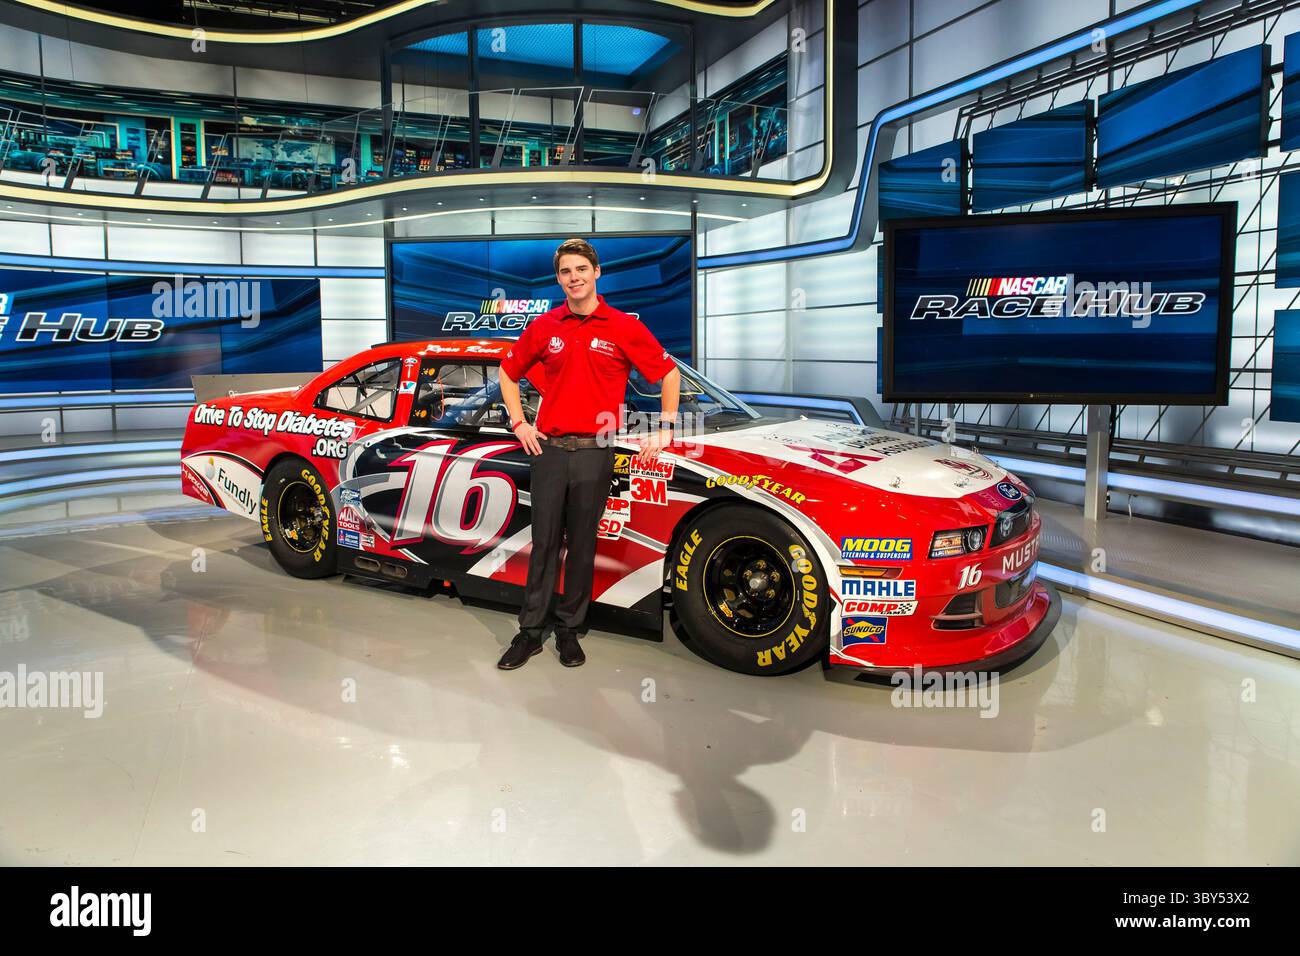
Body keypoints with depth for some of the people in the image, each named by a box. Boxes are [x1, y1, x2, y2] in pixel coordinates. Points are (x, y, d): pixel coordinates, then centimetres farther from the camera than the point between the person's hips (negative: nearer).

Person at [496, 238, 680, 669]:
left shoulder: (624, 327, -1)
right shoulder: (544, 327, 7)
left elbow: (669, 374, 6)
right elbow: (508, 372, 20)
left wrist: (664, 431, 2)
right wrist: (518, 422, 10)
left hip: (594, 452, -2)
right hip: (549, 450, 2)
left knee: (582, 545, 7)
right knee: (544, 543, 4)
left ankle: (568, 630, 19)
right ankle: (531, 630, 13)